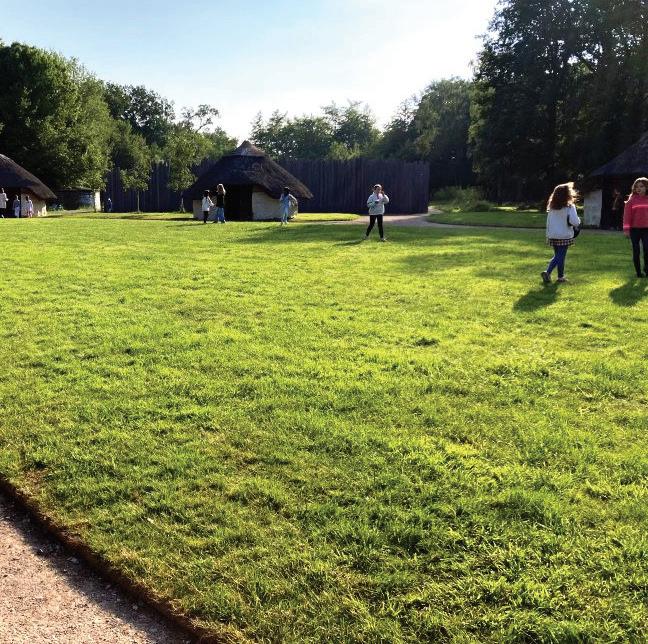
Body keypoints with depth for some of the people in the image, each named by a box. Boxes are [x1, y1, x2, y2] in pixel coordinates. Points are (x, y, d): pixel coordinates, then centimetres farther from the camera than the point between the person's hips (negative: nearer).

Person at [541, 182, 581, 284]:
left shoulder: (552, 207, 4)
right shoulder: (569, 207, -12)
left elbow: (548, 222, 8)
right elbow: (575, 222, -19)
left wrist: (548, 235, 15)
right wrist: (577, 223, 3)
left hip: (553, 236, 5)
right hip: (565, 236, -5)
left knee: (557, 255, 17)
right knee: (561, 256, 2)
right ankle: (548, 272, -9)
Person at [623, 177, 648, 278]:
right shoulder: (632, 200, 0)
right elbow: (627, 215, -3)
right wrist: (626, 229, -10)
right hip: (634, 229, -1)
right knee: (636, 251, 5)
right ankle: (638, 272, 14)